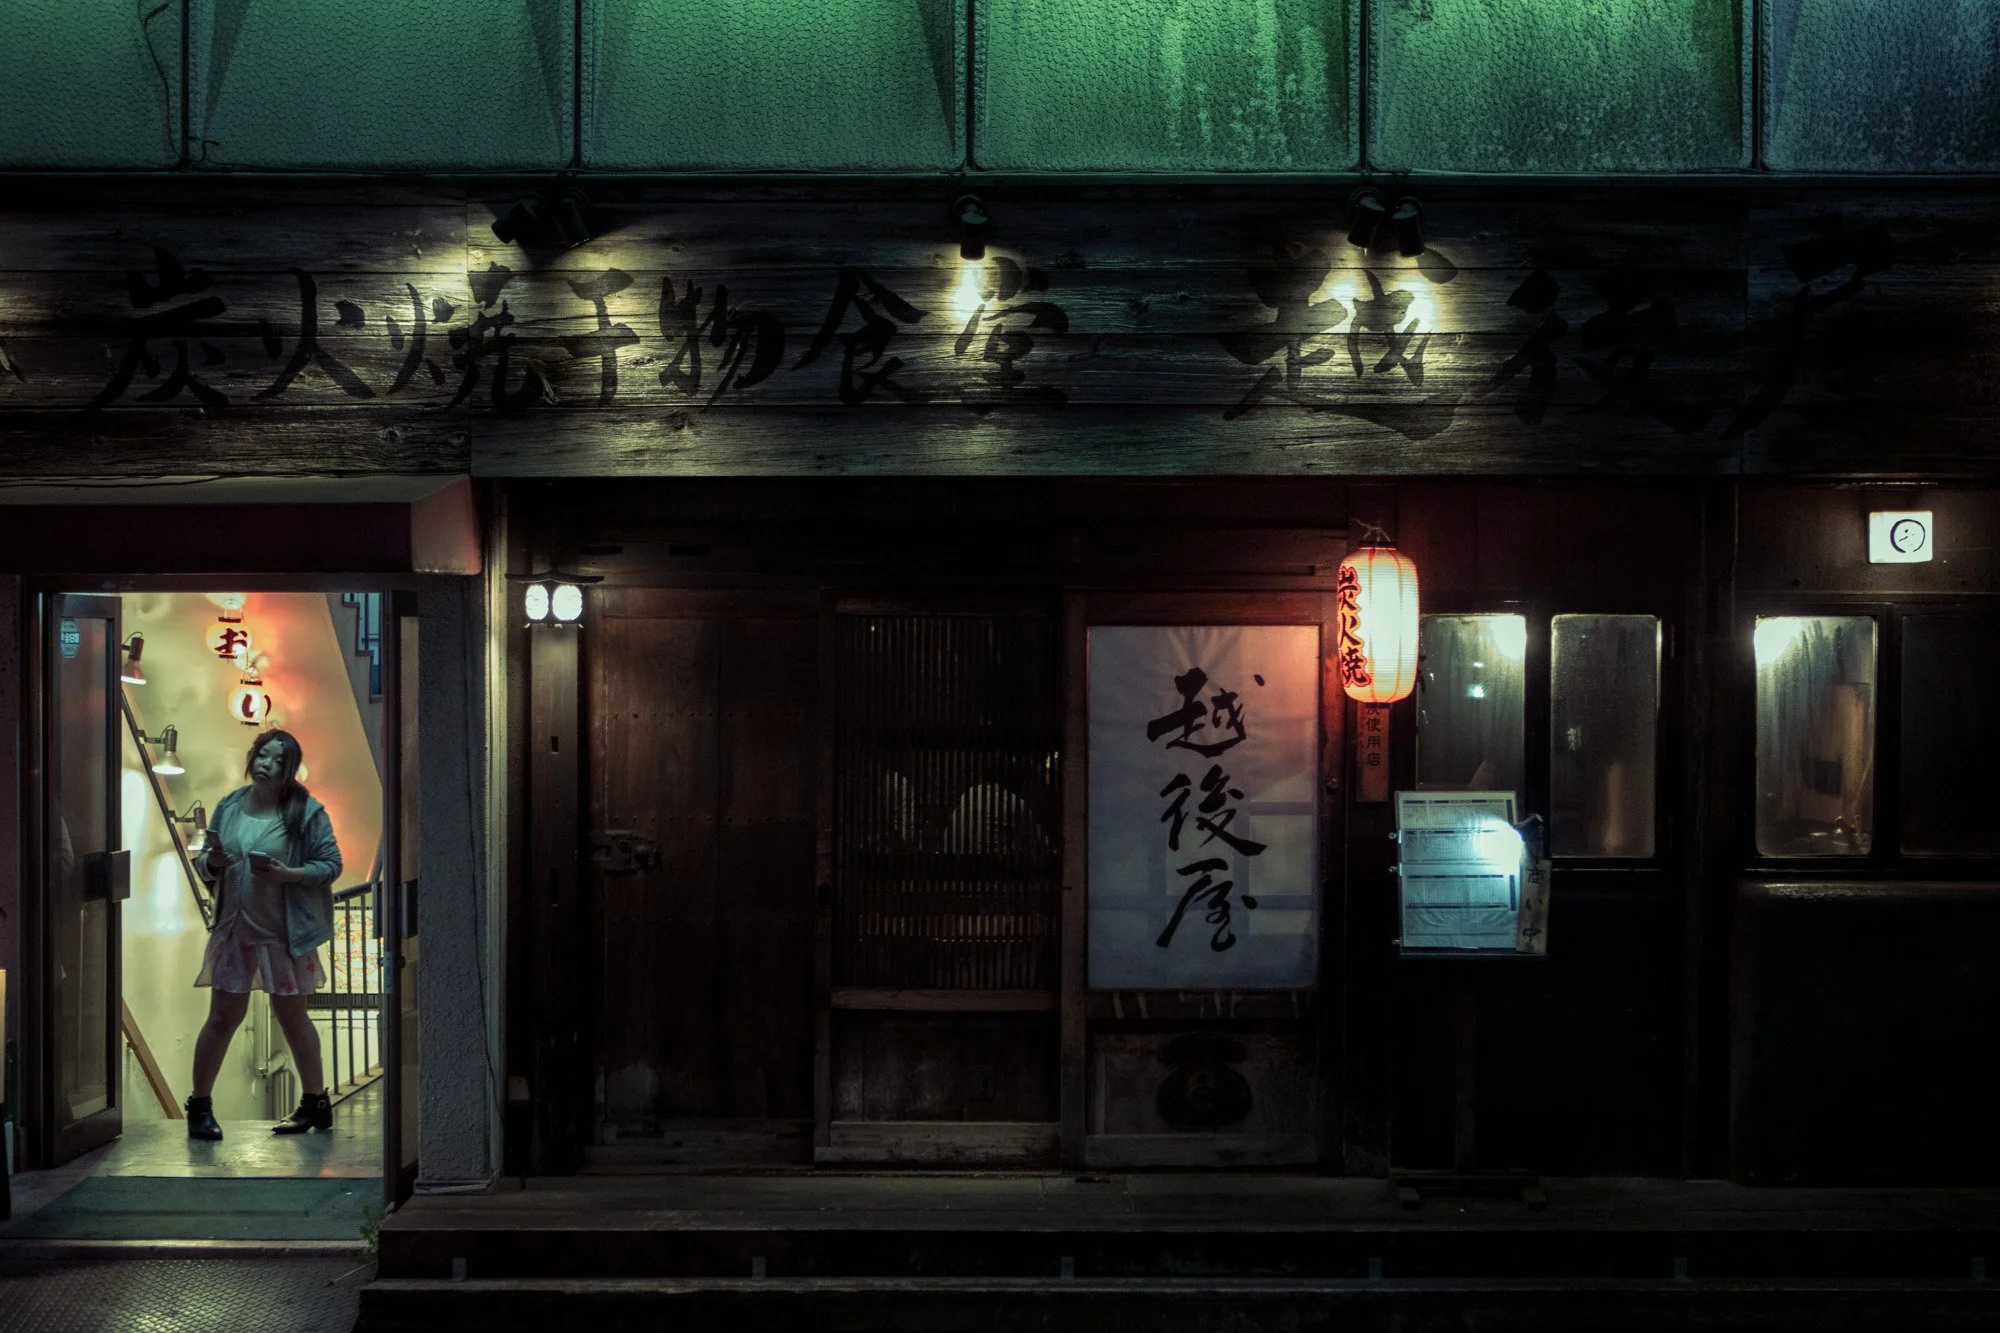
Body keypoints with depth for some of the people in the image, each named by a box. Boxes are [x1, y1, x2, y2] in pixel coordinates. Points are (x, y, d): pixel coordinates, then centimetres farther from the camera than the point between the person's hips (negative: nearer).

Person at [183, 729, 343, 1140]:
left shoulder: (306, 812, -8)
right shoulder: (229, 807, 4)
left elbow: (331, 863, -8)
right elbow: (206, 866, 12)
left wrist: (287, 874, -23)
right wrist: (213, 862, -12)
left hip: (285, 932, -3)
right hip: (234, 928, 3)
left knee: (292, 1016, 8)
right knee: (223, 1016, 3)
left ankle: (316, 1101, 22)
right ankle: (200, 1104, 13)